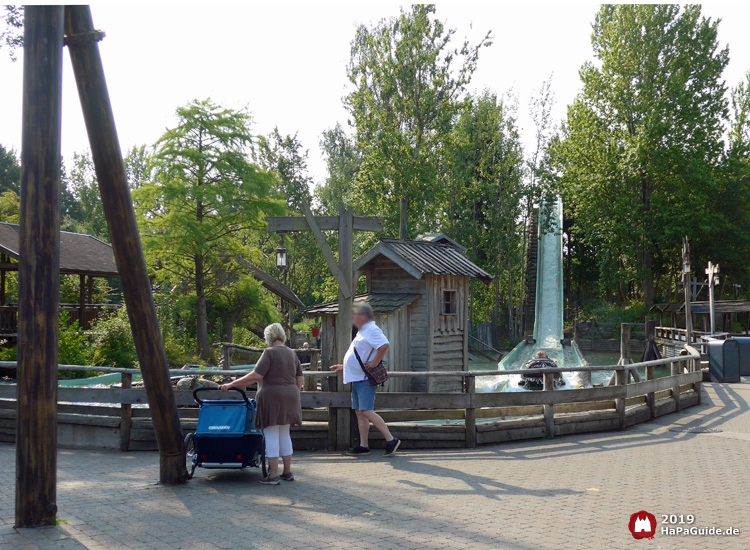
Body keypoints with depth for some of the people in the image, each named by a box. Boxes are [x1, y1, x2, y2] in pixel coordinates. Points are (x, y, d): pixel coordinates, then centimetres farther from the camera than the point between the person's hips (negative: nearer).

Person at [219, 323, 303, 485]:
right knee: (284, 435, 15)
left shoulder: (270, 352, -10)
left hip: (272, 398, -7)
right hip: (289, 398, 7)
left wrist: (231, 384, -14)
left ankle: (273, 475, 0)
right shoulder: (292, 353, 11)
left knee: (271, 435, -1)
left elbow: (256, 376, -18)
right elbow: (299, 379, 12)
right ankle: (288, 472, 20)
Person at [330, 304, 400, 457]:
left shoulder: (372, 330, -12)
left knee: (366, 411, -14)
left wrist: (375, 362, -24)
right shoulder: (363, 332, 20)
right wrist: (343, 366, 31)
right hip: (357, 378, 10)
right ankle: (363, 446, 12)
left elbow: (384, 345, -30)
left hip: (365, 379, -10)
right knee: (359, 412, 8)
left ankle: (391, 440, -9)